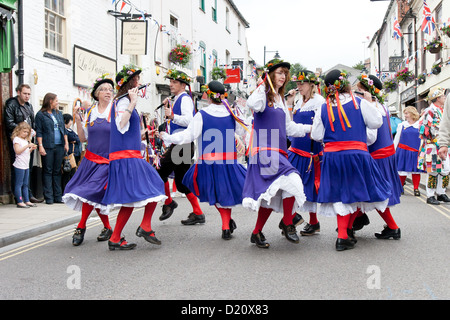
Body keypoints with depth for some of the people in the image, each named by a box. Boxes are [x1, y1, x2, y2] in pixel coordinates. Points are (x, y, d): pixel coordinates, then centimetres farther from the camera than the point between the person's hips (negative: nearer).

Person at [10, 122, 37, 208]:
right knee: (19, 184, -5)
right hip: (19, 165, -9)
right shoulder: (16, 139, -7)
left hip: (26, 165, 9)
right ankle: (20, 202, -5)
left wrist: (31, 149, 5)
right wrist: (27, 146, -22)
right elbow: (18, 151, -18)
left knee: (25, 184, 11)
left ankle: (27, 201, 14)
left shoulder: (25, 140, 19)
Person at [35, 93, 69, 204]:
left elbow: (64, 129, 18)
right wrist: (40, 146, -12)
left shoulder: (59, 113, 16)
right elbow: (39, 132, -4)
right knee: (48, 171, -2)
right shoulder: (40, 115, 0)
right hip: (48, 147, -5)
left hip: (59, 146, 5)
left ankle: (58, 196, 10)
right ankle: (49, 197, 0)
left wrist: (66, 143, 9)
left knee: (57, 171, 7)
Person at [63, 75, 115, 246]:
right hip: (91, 159, 5)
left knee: (92, 192, -12)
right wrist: (77, 119, -1)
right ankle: (107, 228, 21)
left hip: (108, 161, -5)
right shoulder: (90, 112, 8)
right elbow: (83, 138, 9)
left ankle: (81, 228, 2)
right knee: (97, 196, 5)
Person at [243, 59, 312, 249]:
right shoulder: (263, 94, -4)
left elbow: (289, 127, 26)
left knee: (272, 194, 8)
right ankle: (287, 223, -4)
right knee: (292, 180, -22)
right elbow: (254, 105, -29)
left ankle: (257, 233, 18)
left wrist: (310, 128, 21)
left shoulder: (280, 99, 21)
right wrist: (262, 86, -19)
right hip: (264, 150, -9)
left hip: (278, 152, 9)